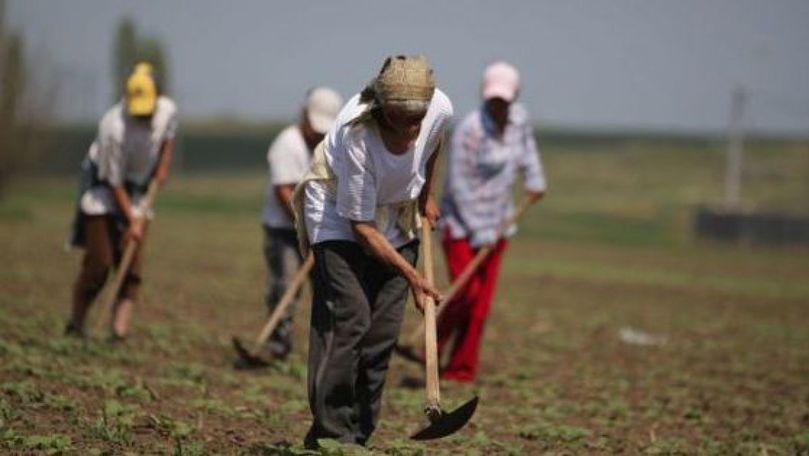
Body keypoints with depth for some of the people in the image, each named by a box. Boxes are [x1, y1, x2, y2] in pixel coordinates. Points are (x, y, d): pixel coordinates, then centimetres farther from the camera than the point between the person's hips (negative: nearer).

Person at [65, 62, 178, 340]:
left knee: (132, 263, -6)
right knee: (99, 261, -9)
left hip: (136, 190, 5)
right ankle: (76, 325, 6)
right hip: (102, 188, -5)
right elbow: (114, 181, -23)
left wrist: (163, 165, 2)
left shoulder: (168, 110, -14)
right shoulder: (114, 127, -30)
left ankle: (120, 329, -8)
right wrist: (132, 221, -23)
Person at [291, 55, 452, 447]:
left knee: (384, 327, -2)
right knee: (350, 316, -19)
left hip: (396, 216, 5)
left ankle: (358, 436, 3)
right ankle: (330, 434, -16)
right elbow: (360, 225, -26)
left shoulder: (440, 109, -23)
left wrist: (426, 195, 14)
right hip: (339, 211, -5)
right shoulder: (356, 135, -36)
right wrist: (413, 275, -26)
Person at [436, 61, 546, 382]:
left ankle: (461, 369, 8)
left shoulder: (519, 117, 0)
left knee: (482, 302, 2)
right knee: (466, 293, -14)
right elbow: (459, 185, -19)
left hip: (496, 221, 6)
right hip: (462, 221, -6)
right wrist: (478, 231, -18)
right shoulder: (470, 130, -21)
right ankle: (433, 349, 8)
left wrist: (534, 180, 21)